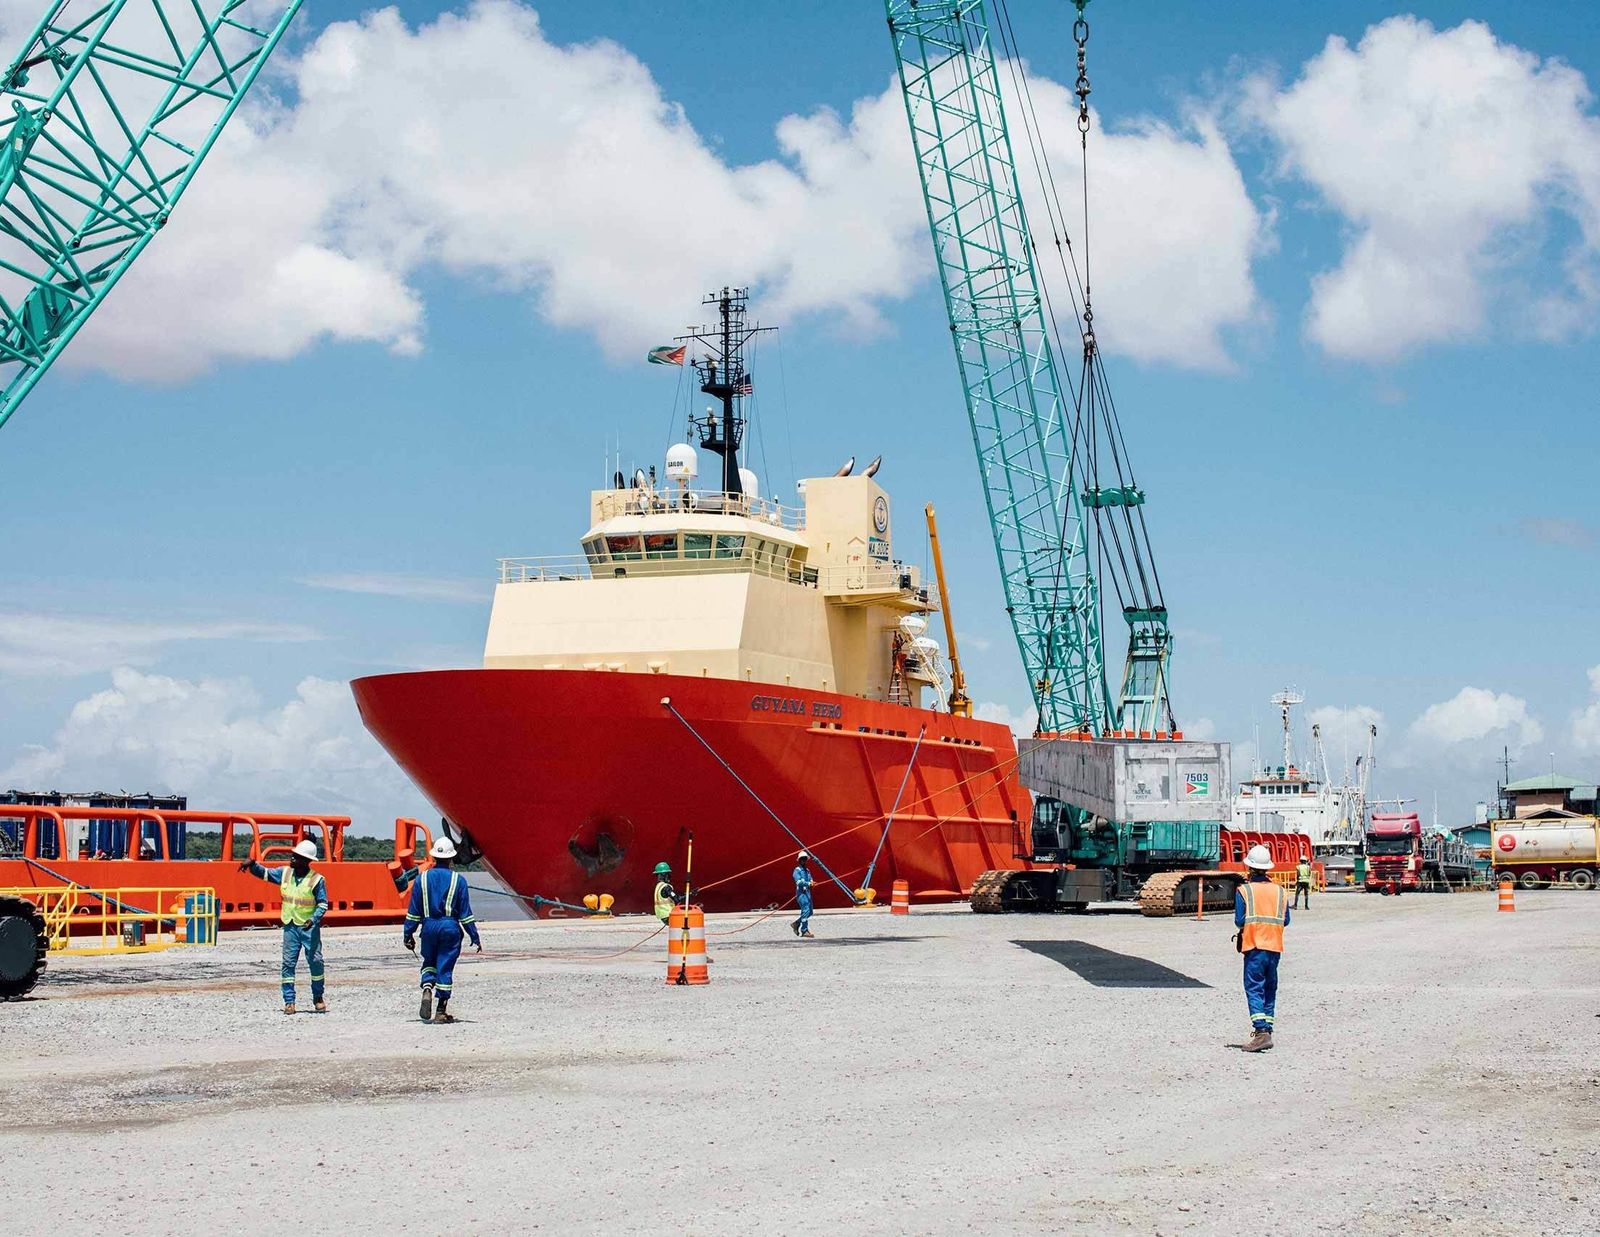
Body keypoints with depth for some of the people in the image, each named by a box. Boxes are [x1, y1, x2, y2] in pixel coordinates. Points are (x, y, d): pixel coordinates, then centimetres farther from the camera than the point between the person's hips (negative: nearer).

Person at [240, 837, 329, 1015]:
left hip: (310, 926, -4)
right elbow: (264, 873, 14)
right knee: (288, 963, -1)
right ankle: (289, 1001, 2)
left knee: (316, 961, -3)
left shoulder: (317, 880, -10)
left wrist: (314, 919, -23)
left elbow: (323, 904, -8)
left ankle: (318, 998, 13)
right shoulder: (285, 873, 4)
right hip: (290, 926, 4)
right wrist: (252, 864, -5)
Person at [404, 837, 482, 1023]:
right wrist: (475, 937, 5)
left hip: (429, 926, 2)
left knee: (429, 962, 19)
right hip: (450, 927, -2)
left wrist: (408, 934, 13)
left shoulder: (422, 878, 3)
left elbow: (413, 911, 5)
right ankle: (441, 1011, 6)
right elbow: (465, 913, -1)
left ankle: (427, 990, -9)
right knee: (445, 967, 4)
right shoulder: (458, 880, -2)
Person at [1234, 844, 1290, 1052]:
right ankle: (1267, 1030, 16)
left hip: (1254, 946, -4)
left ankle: (1261, 1030, -20)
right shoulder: (1280, 891, 7)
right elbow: (1285, 921, 8)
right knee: (1270, 988, 13)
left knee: (1254, 988, -6)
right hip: (1275, 946, 4)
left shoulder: (1244, 890, -5)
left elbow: (1239, 920, -7)